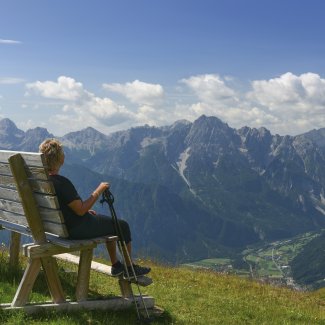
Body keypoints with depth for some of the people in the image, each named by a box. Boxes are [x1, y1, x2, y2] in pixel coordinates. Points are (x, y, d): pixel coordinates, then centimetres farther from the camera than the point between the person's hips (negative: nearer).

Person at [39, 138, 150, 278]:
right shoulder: (61, 182, -29)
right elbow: (81, 210, -27)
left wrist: (85, 211, 13)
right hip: (77, 230, -10)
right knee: (123, 226, 6)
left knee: (109, 222, 28)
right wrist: (98, 191, -17)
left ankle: (116, 265, 35)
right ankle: (130, 268, 20)